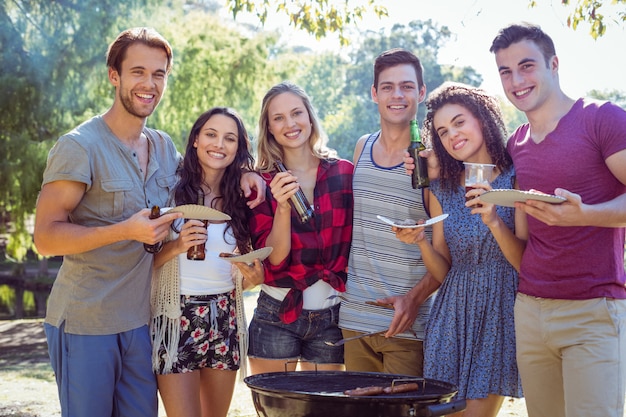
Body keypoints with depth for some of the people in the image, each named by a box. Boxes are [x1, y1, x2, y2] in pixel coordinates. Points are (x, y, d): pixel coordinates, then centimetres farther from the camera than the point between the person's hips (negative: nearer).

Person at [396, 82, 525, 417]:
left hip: (500, 313, -4)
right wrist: (421, 242, -10)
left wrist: (494, 221, -25)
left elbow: (527, 263, -10)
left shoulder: (515, 179, -5)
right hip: (452, 313, 4)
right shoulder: (441, 189, 8)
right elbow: (443, 272, 8)